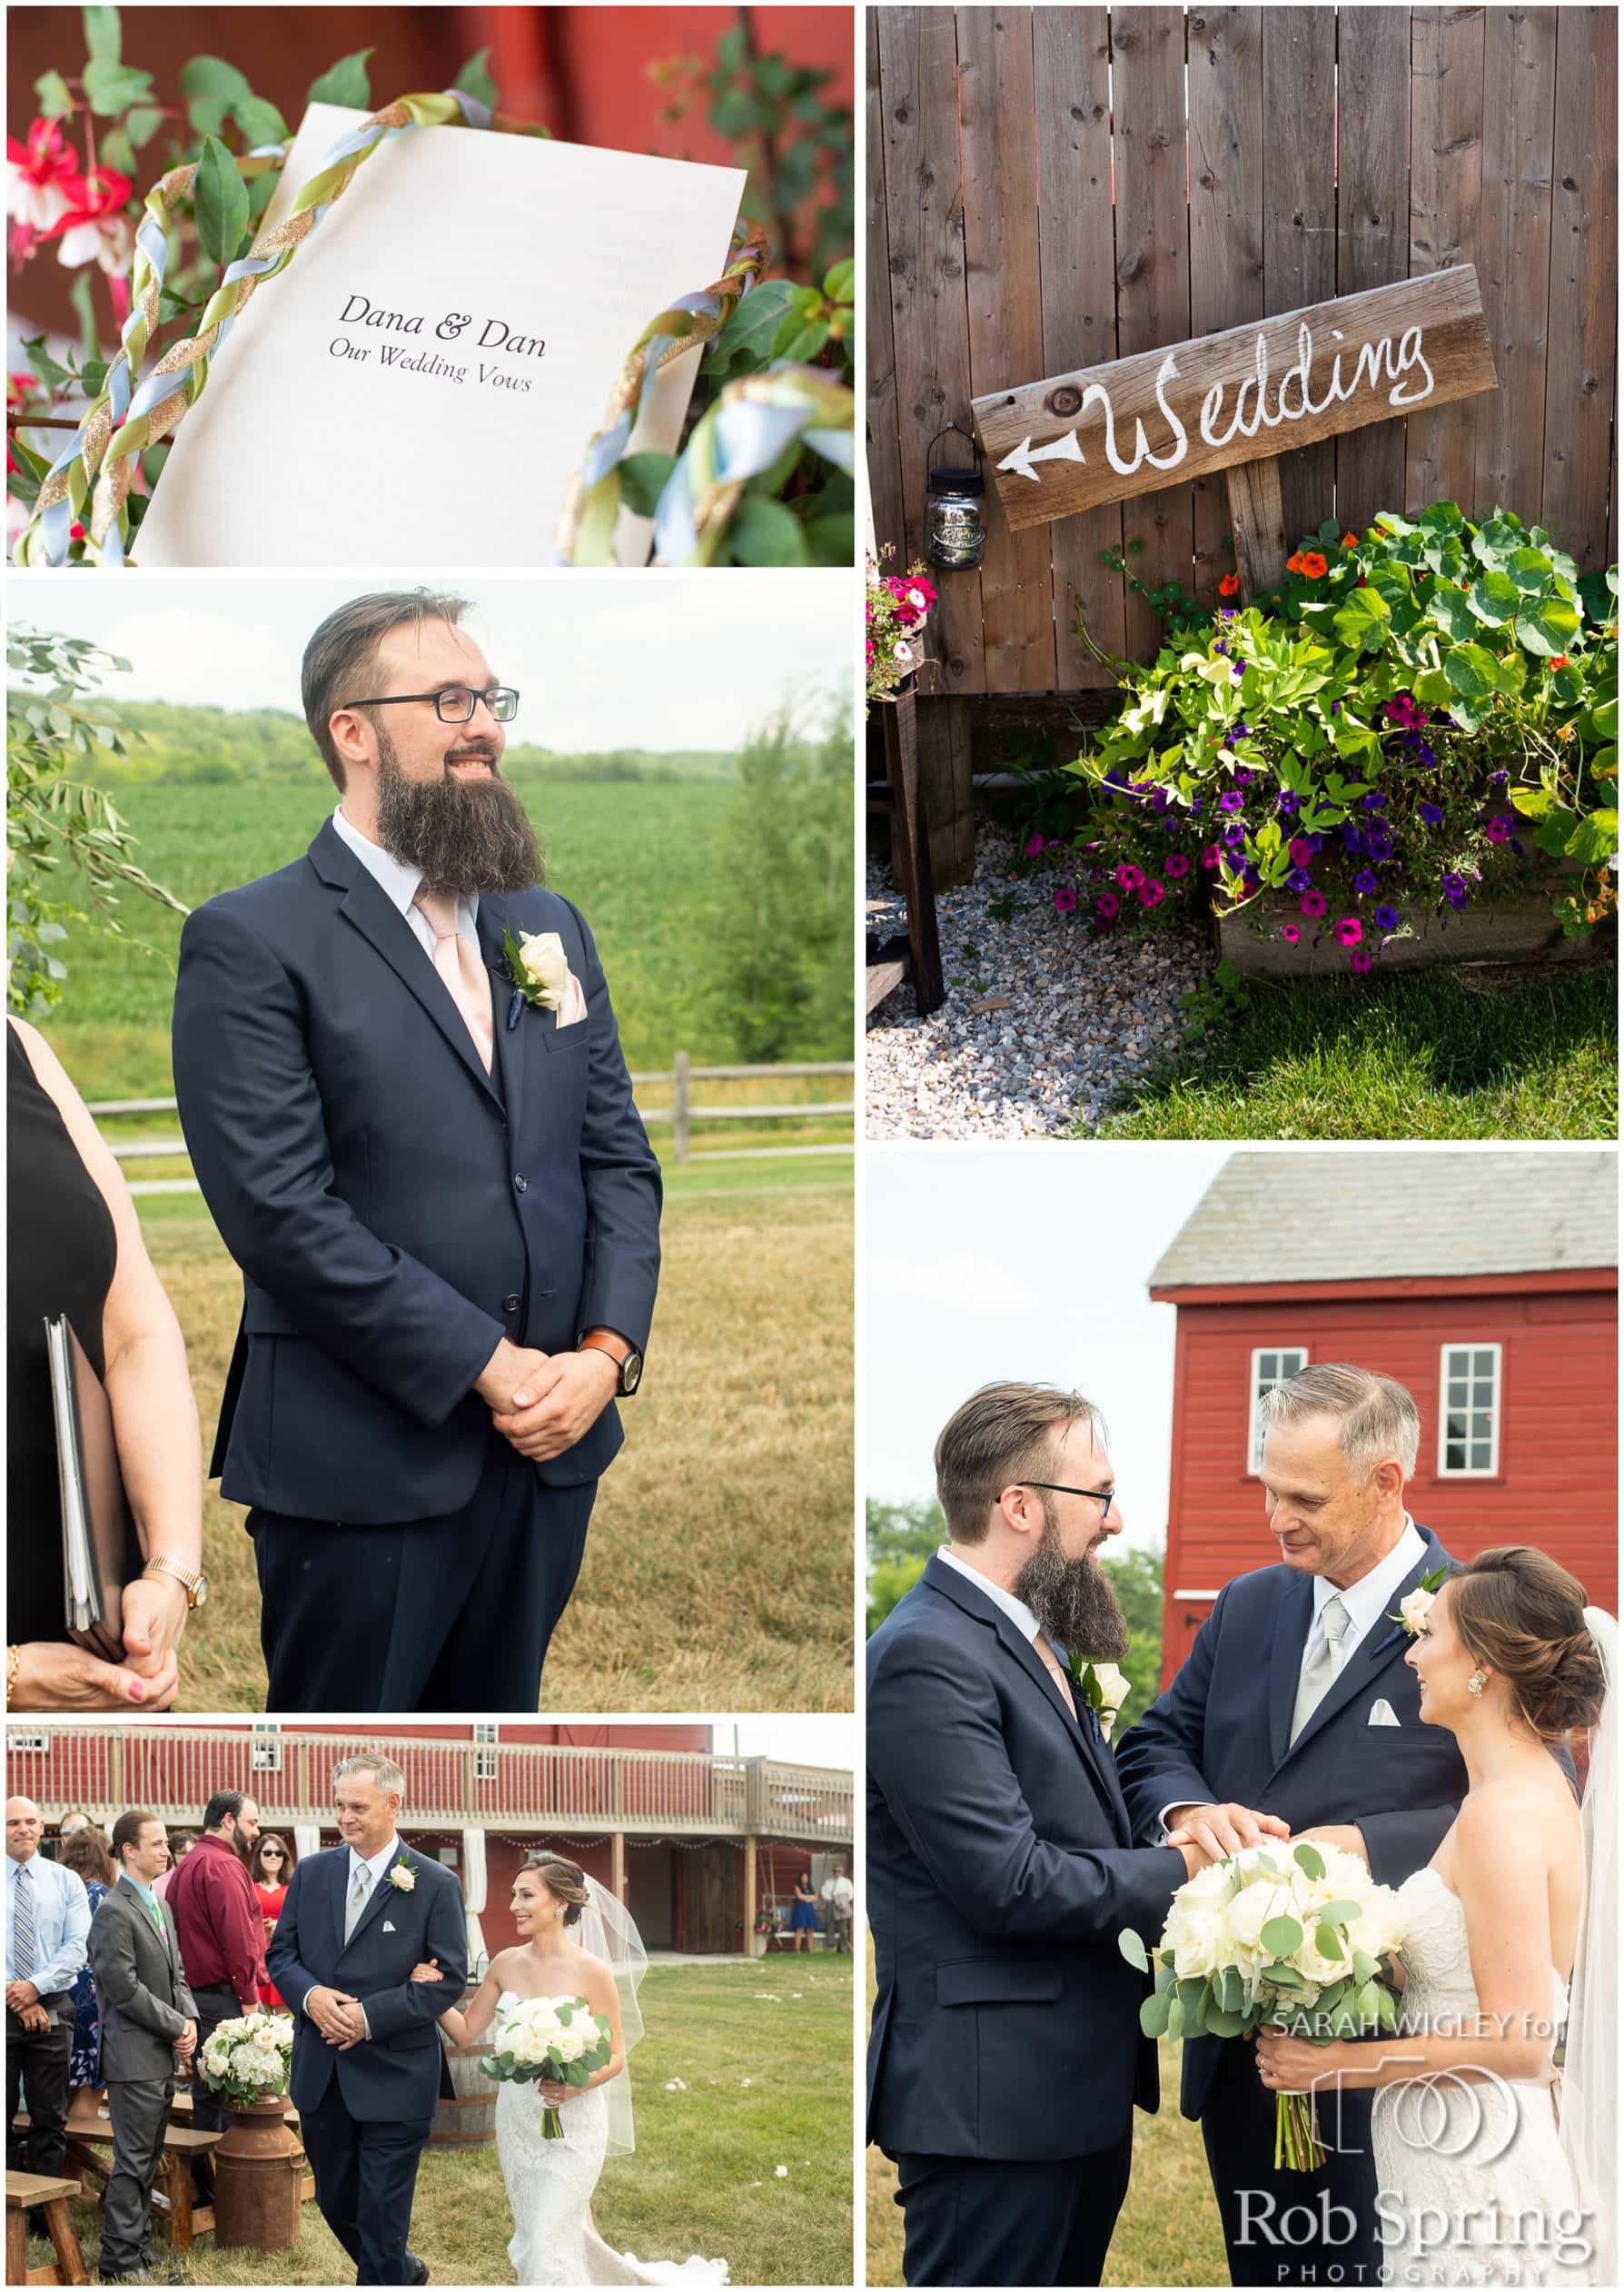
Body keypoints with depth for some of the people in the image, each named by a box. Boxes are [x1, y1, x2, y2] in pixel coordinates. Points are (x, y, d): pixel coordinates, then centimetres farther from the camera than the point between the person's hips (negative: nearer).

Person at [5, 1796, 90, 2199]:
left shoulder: (66, 1881, 7)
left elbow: (77, 1946, 0)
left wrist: (36, 1986, -13)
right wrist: (18, 1998, -12)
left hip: (52, 2008, 1)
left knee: (50, 2117, 4)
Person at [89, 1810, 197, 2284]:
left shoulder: (160, 1907, 14)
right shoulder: (114, 1913, -15)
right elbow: (126, 1990, -19)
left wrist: (190, 2019, 0)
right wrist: (176, 2028, -13)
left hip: (163, 2057, 9)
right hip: (134, 2057, -9)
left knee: (147, 2161, 14)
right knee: (132, 2162, -5)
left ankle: (140, 2253, 21)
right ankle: (121, 2263, 0)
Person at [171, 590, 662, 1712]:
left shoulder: (550, 928, 15)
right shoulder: (251, 943, -7)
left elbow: (620, 1159, 12)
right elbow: (280, 1209, -15)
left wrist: (606, 1352, -6)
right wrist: (489, 1365, -16)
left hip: (551, 1449, 6)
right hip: (363, 1464, -6)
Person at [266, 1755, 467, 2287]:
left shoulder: (435, 1885, -7)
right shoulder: (311, 1873, 6)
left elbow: (449, 1978, -9)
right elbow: (281, 1953, 9)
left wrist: (370, 2017, -18)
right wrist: (309, 1995, -14)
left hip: (394, 2078, -5)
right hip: (321, 2073, 5)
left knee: (382, 2216, 0)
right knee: (334, 2201, 17)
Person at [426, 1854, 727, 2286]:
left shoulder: (592, 1972, -13)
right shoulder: (506, 1965, 1)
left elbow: (615, 2056, -9)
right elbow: (466, 2032, 6)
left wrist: (577, 2085, -27)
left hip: (572, 2124, -6)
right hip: (517, 2119, 6)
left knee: (547, 2244, -9)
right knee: (532, 2238, 14)